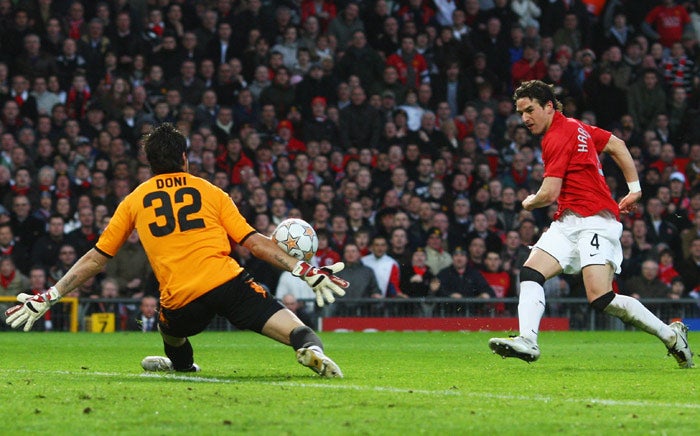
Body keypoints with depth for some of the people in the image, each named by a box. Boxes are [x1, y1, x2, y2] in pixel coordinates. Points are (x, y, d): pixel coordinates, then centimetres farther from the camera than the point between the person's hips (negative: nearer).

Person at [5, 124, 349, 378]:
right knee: (288, 325, -9)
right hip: (227, 281, -2)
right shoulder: (210, 192, 16)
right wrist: (304, 271, 11)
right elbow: (253, 242, 9)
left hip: (182, 302, 2)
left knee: (170, 327, 36)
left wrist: (49, 297, 26)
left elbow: (96, 259, 19)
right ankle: (309, 345, -39)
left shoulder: (134, 201, 18)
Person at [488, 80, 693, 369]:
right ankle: (527, 340, -21)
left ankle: (670, 335, -6)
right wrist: (635, 189, 25)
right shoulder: (575, 128, 18)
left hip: (594, 221, -10)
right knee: (530, 272, -7)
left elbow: (549, 194, -15)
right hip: (569, 223, 10)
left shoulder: (558, 137, -11)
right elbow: (617, 145, 26)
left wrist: (528, 203, 7)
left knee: (601, 299, -20)